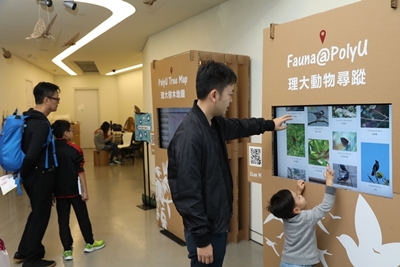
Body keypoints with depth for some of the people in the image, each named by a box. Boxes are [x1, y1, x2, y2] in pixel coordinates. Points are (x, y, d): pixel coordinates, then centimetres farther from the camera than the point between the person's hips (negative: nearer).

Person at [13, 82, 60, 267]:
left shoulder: (28, 118, 7)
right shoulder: (41, 124, -23)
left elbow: (25, 148, 13)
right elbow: (32, 155, -28)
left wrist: (23, 173, 17)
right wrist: (22, 174, -12)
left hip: (33, 174, 9)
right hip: (40, 175, -9)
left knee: (36, 213, 23)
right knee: (40, 215, 6)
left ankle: (23, 252, 36)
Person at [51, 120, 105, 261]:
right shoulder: (74, 149, -14)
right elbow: (80, 172, -14)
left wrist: (51, 191, 16)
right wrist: (85, 190, -8)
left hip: (59, 191, 4)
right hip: (74, 189, -4)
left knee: (63, 220, 9)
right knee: (83, 216, 11)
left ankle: (67, 250, 13)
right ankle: (90, 243, 24)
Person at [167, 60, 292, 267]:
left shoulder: (214, 123, 1)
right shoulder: (189, 135, -28)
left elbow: (239, 126, 25)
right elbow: (187, 194, -26)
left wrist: (270, 124, 34)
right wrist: (201, 239, -19)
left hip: (218, 222, 9)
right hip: (204, 229, -9)